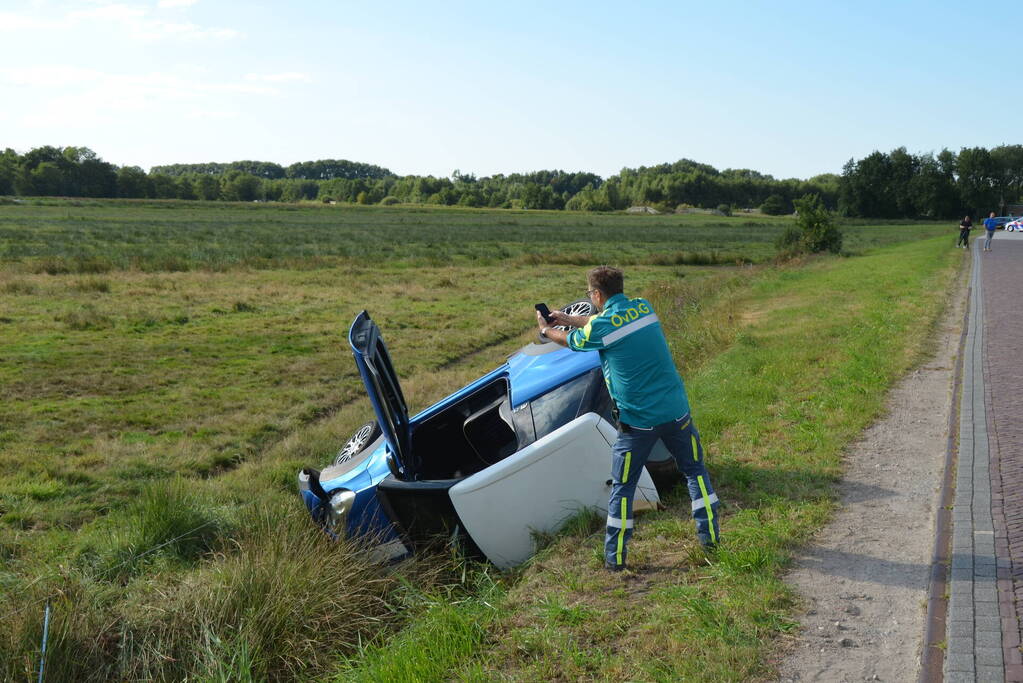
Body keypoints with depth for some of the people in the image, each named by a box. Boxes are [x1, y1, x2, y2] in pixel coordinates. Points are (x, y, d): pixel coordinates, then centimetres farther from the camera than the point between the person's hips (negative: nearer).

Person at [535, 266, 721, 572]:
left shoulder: (600, 326, -11)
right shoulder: (643, 307, 5)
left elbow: (569, 341, 10)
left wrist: (546, 329, 31)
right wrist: (567, 318, 32)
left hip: (638, 421, -4)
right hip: (676, 410, 4)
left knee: (622, 487, 10)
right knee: (695, 470, 22)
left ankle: (615, 558, 15)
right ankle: (710, 536, 24)